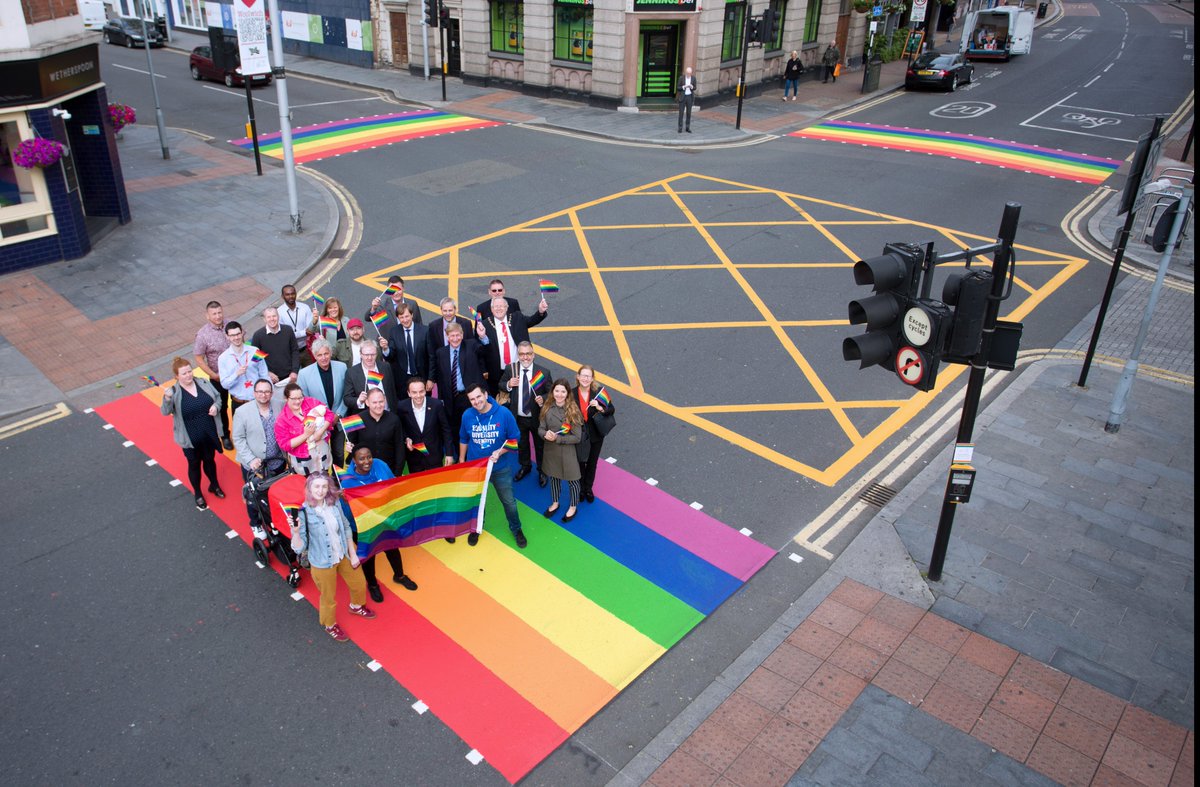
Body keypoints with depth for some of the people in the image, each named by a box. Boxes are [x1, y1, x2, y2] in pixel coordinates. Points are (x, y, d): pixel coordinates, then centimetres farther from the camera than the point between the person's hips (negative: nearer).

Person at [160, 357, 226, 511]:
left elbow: (218, 396, 6)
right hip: (190, 439, -3)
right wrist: (167, 399, -48)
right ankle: (198, 494, 37)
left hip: (209, 434, 3)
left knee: (210, 459, 24)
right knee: (194, 464, 17)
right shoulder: (174, 392, -17)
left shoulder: (204, 383, -6)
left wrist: (215, 405, -16)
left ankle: (214, 485, 49)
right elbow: (165, 412, -28)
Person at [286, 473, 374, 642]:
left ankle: (356, 606, 60)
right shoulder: (303, 513, -26)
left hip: (343, 556, 5)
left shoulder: (334, 503, -14)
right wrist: (295, 531, -43)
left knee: (359, 584, 25)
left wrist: (353, 554, 3)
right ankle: (330, 626, 50)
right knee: (329, 598, 18)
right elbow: (299, 548, -25)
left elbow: (346, 528, 1)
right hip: (322, 563, -5)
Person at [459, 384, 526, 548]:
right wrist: (461, 460, 10)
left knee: (509, 501, 12)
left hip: (501, 467, -2)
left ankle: (516, 529, 37)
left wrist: (500, 452, -26)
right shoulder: (467, 416, -14)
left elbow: (514, 439, -11)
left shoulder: (504, 414, -20)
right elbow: (463, 439, 3)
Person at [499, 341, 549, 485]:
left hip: (537, 418, -2)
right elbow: (501, 385, 4)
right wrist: (508, 384, -18)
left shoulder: (544, 372, -16)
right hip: (518, 418, 2)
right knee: (521, 444, 24)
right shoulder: (510, 369, -10)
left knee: (540, 445, 18)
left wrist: (543, 399, -30)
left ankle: (542, 471, 40)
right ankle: (525, 467, 49)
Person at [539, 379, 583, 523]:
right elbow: (540, 428, -2)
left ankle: (573, 507, 38)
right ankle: (555, 503, 47)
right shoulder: (547, 408, -9)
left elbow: (577, 437, -16)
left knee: (572, 480, 13)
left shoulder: (573, 411, -19)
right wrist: (545, 434, -25)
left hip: (567, 451, -3)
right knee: (553, 477, 24)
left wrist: (557, 438, -24)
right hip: (550, 450, 3)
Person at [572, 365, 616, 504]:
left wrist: (600, 408, -31)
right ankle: (581, 489, 42)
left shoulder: (599, 391, -16)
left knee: (592, 463, 19)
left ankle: (588, 489, 42)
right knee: (580, 463, 18)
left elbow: (612, 409, -12)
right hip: (578, 435, 0)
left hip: (595, 435, 1)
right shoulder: (572, 393, -16)